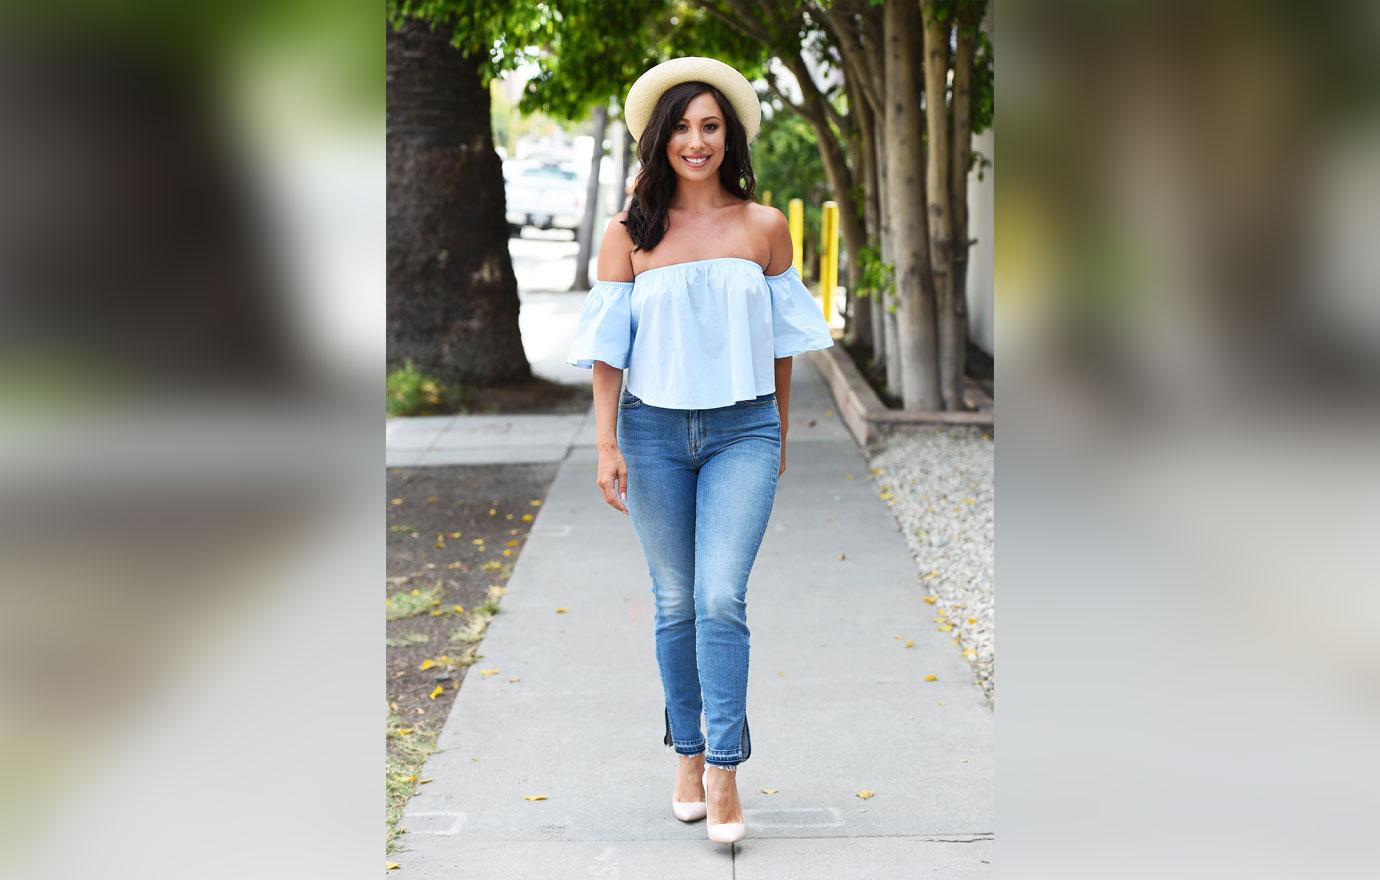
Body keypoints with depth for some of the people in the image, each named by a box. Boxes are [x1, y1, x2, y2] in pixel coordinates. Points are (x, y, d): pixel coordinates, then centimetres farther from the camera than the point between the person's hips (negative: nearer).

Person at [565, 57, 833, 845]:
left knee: (721, 599, -12)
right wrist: (607, 446, -6)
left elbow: (781, 335, 11)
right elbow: (608, 344, 0)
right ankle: (689, 757, 21)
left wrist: (781, 432, 15)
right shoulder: (630, 234, 1)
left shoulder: (764, 227, 3)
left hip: (742, 431, -1)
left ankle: (726, 775, -6)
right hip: (654, 430, 1)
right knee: (676, 602, 8)